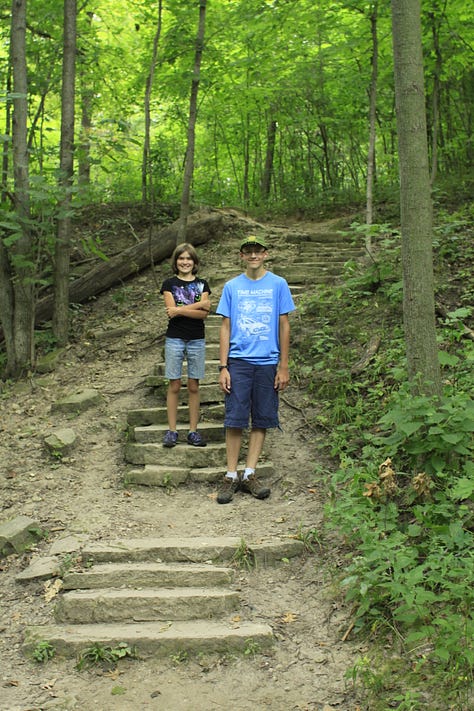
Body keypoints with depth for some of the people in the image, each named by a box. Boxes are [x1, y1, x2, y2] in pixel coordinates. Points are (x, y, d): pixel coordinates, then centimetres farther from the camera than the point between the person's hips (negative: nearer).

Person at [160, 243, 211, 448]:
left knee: (194, 386, 4)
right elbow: (171, 311, -9)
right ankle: (171, 431, 6)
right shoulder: (169, 284, 5)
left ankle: (193, 431, 9)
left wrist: (180, 310, -13)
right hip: (175, 339, -1)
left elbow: (203, 314, -4)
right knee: (174, 385, 0)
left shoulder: (201, 284, 8)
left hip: (197, 340, 1)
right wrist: (199, 305, -11)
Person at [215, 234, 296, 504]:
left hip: (268, 362, 0)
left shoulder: (278, 284, 5)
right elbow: (226, 327, 7)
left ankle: (249, 474, 12)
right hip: (239, 361, 0)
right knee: (235, 419, -3)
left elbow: (284, 325, 6)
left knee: (262, 420, 4)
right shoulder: (232, 287, 7)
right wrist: (223, 367, 0)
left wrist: (284, 366, 1)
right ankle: (231, 476, 6)